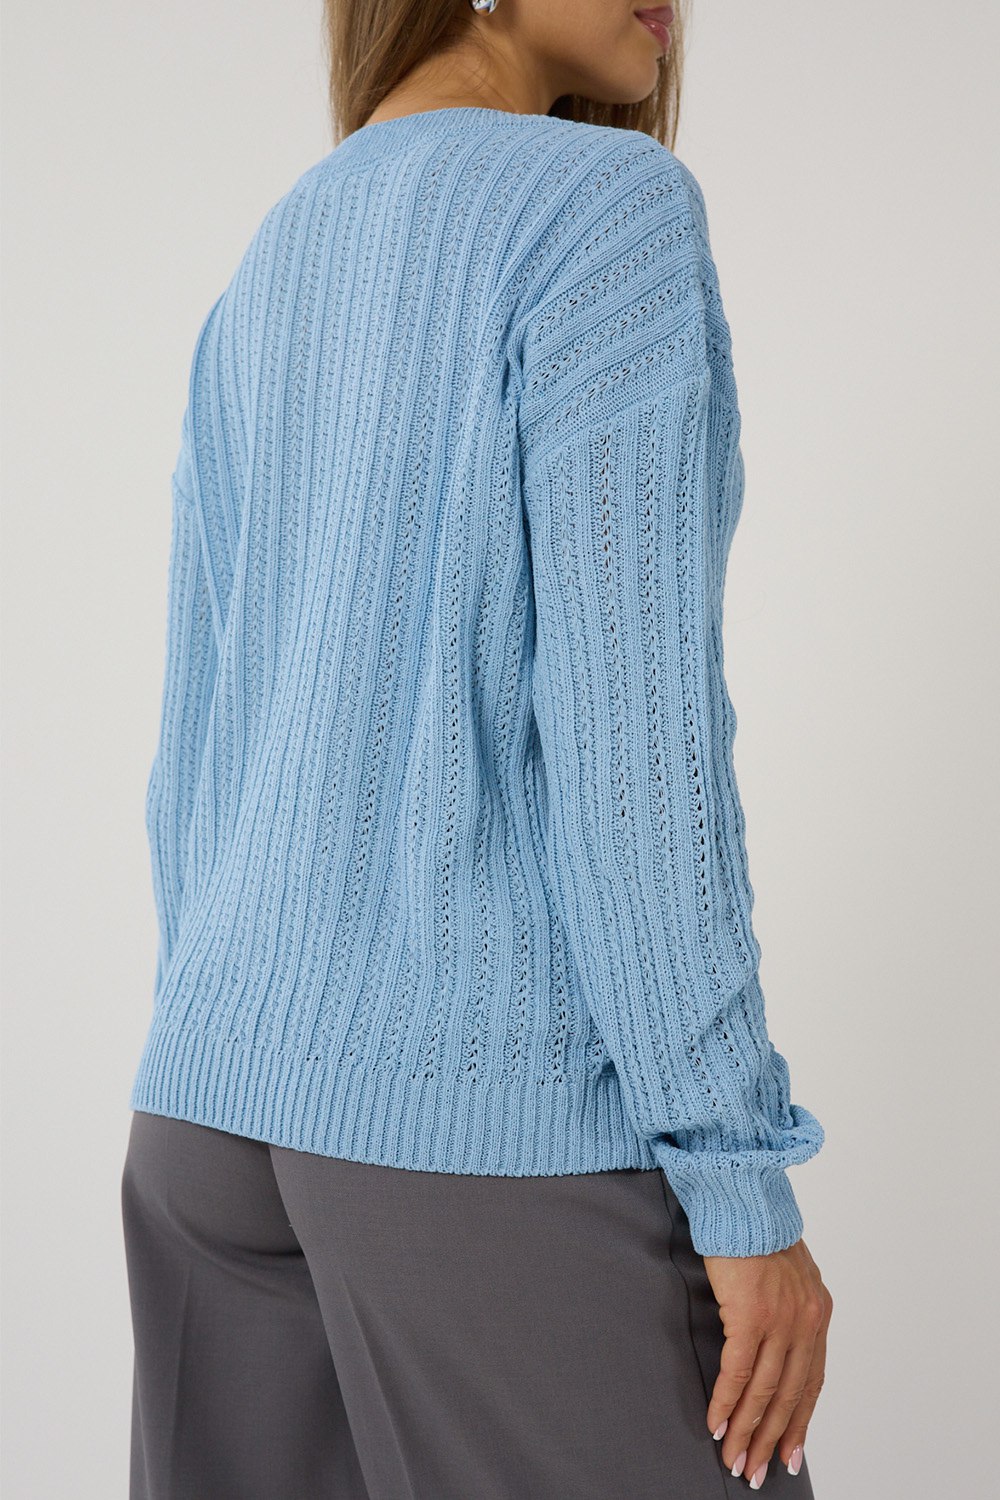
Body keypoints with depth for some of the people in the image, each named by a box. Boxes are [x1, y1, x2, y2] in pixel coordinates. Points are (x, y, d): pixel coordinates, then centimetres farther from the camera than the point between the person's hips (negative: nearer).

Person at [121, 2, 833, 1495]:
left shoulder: (260, 292, 14)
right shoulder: (610, 206, -10)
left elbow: (203, 749, 14)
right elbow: (623, 715, -18)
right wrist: (745, 1184, -15)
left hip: (235, 1091, 8)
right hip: (506, 1110, -8)